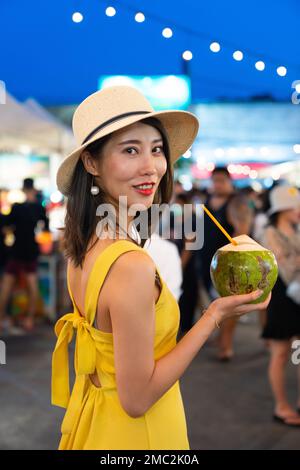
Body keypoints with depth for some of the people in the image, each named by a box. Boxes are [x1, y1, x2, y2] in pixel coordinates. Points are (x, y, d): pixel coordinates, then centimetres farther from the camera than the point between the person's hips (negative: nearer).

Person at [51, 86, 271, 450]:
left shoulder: (82, 247, -5)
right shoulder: (132, 266, -31)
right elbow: (137, 399, -24)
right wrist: (215, 315, -20)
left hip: (93, 411, 8)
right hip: (130, 433, -7)